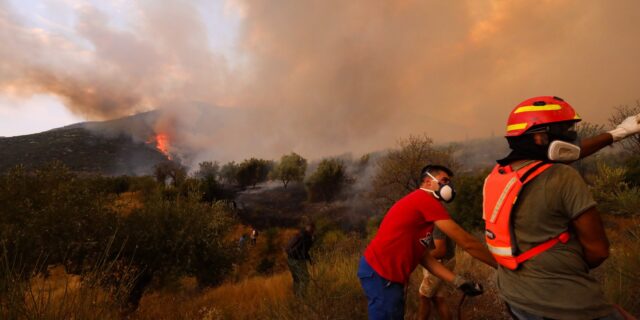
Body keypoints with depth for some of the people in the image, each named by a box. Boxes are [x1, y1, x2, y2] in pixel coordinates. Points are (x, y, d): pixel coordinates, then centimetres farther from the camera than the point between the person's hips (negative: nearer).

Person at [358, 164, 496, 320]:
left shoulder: (420, 205, 18)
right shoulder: (426, 200, -14)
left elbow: (424, 257, 13)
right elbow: (466, 242, -11)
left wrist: (458, 281, 9)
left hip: (385, 273, 10)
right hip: (380, 273, -10)